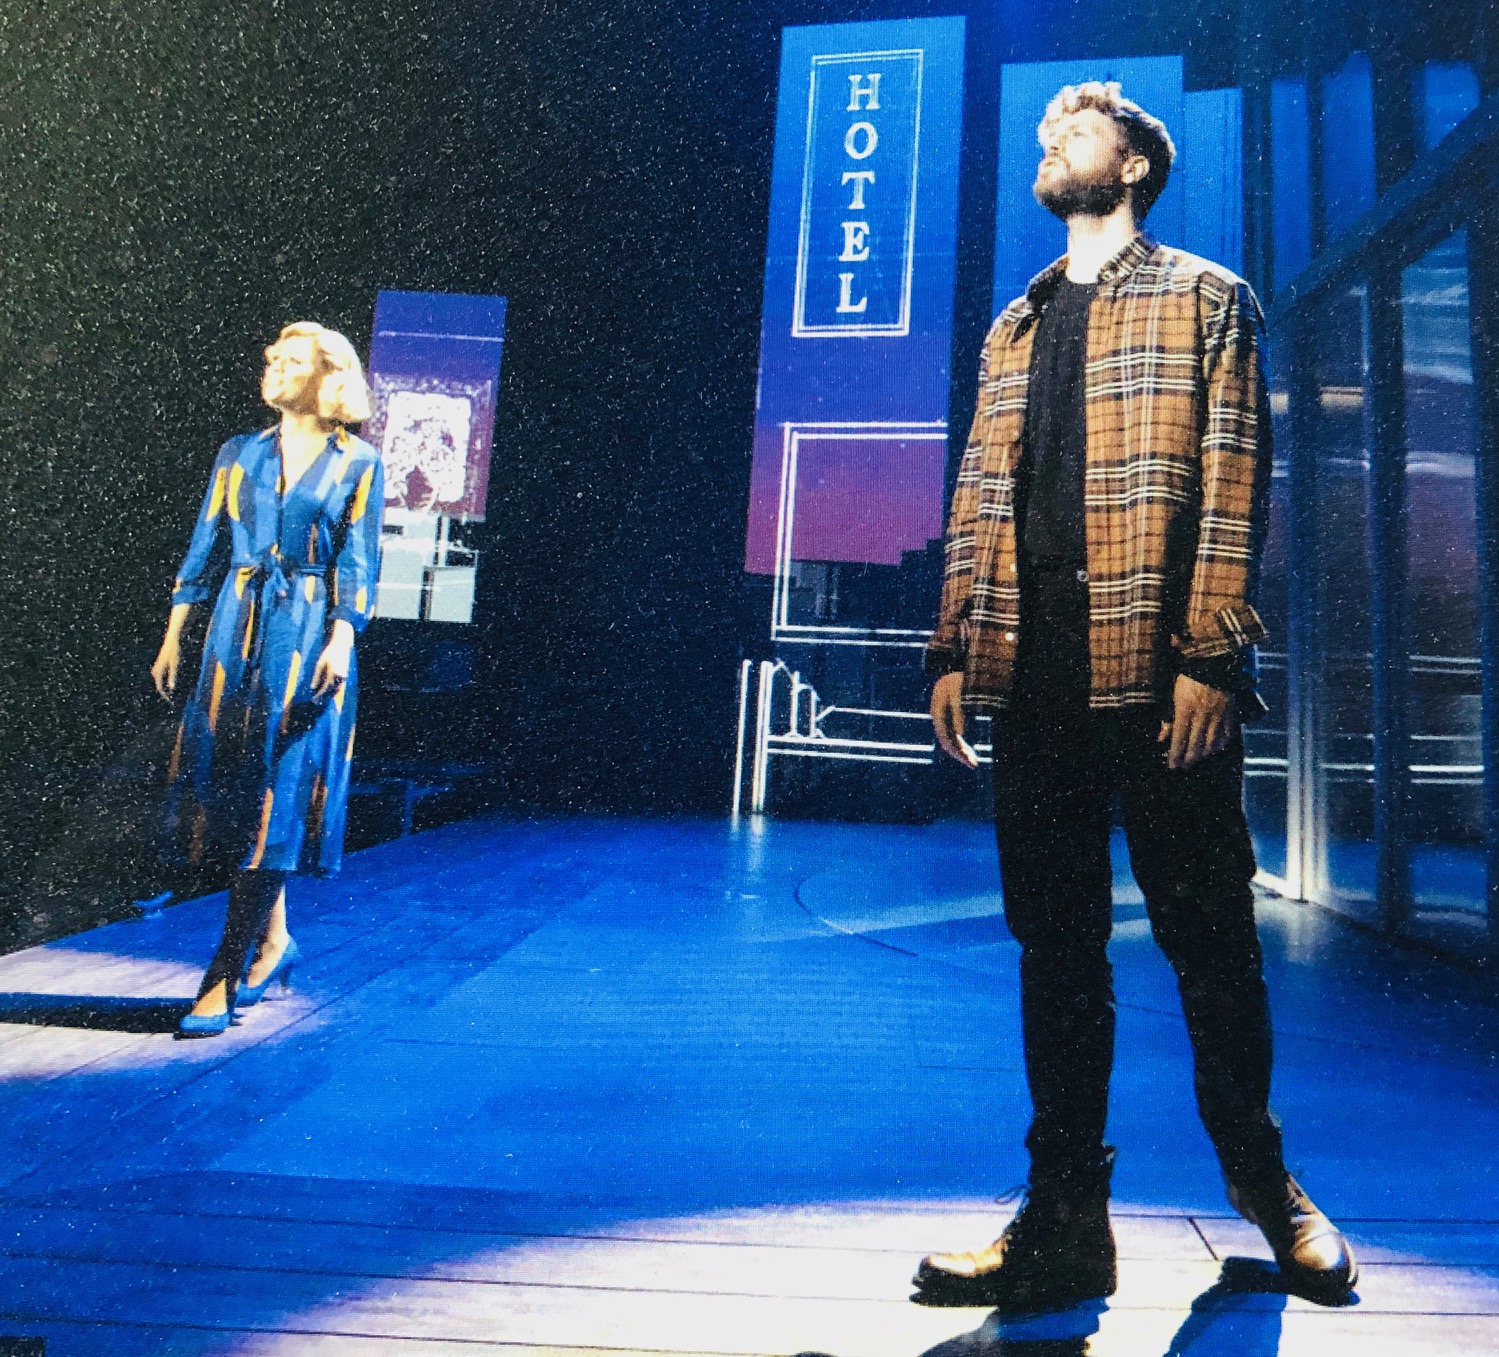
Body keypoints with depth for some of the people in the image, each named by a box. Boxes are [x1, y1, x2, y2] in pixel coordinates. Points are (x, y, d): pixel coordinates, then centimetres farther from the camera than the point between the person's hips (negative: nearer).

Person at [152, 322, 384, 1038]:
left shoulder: (357, 463, 2)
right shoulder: (239, 454, 13)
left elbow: (358, 563, -3)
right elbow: (203, 548, 13)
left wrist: (341, 638, -14)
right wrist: (173, 637, 9)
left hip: (309, 634, -4)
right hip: (237, 628, 5)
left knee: (276, 789, -6)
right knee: (228, 776, 4)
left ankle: (224, 976, -2)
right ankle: (273, 936, 21)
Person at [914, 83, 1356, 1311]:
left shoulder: (1205, 299, 9)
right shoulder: (1015, 328, 23)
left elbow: (1232, 482, -2)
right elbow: (979, 497, 16)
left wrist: (1210, 656, -13)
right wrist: (956, 647, 7)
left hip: (1159, 671, -4)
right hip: (1035, 678, 4)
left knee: (1208, 937, 5)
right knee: (1057, 946, 6)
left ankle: (1260, 1175, 29)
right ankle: (1066, 1220, 18)